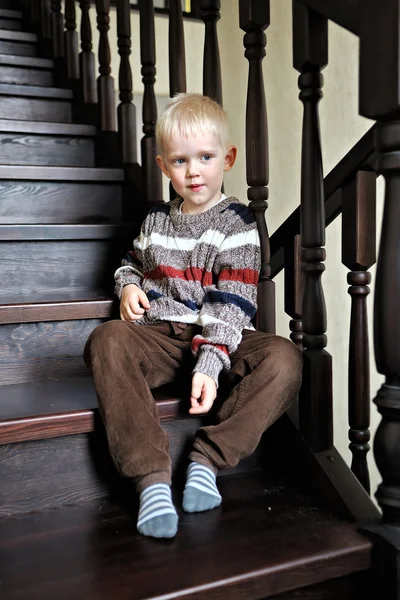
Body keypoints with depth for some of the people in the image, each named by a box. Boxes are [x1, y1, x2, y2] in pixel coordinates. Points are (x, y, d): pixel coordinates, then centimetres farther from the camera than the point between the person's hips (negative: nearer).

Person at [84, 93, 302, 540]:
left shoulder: (238, 226, -1)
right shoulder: (156, 220, 15)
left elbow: (230, 306, -10)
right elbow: (132, 263, 33)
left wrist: (209, 365, -24)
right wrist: (128, 286, 7)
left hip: (219, 341, -2)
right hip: (159, 335, 3)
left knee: (283, 359, -30)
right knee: (106, 340, -30)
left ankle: (207, 458, -24)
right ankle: (152, 477, -35)